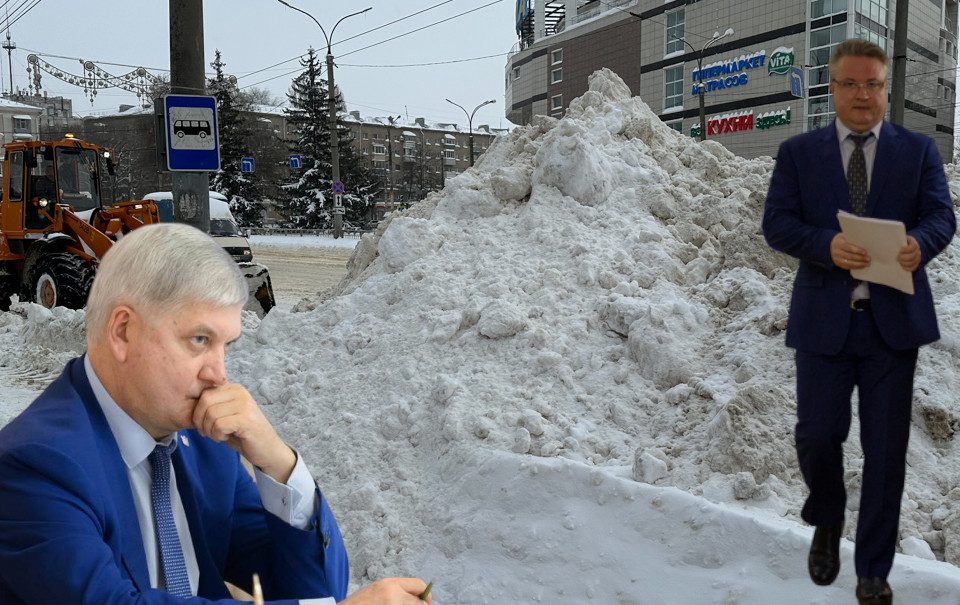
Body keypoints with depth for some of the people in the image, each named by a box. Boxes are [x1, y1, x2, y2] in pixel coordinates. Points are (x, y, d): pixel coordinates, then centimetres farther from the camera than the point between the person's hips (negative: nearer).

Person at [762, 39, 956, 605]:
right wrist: (827, 245, -22)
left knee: (886, 450, 5)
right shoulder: (798, 152, 7)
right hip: (824, 319, 0)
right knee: (817, 435, 1)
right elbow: (777, 223, -3)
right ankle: (828, 521, 34)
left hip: (894, 319, 1)